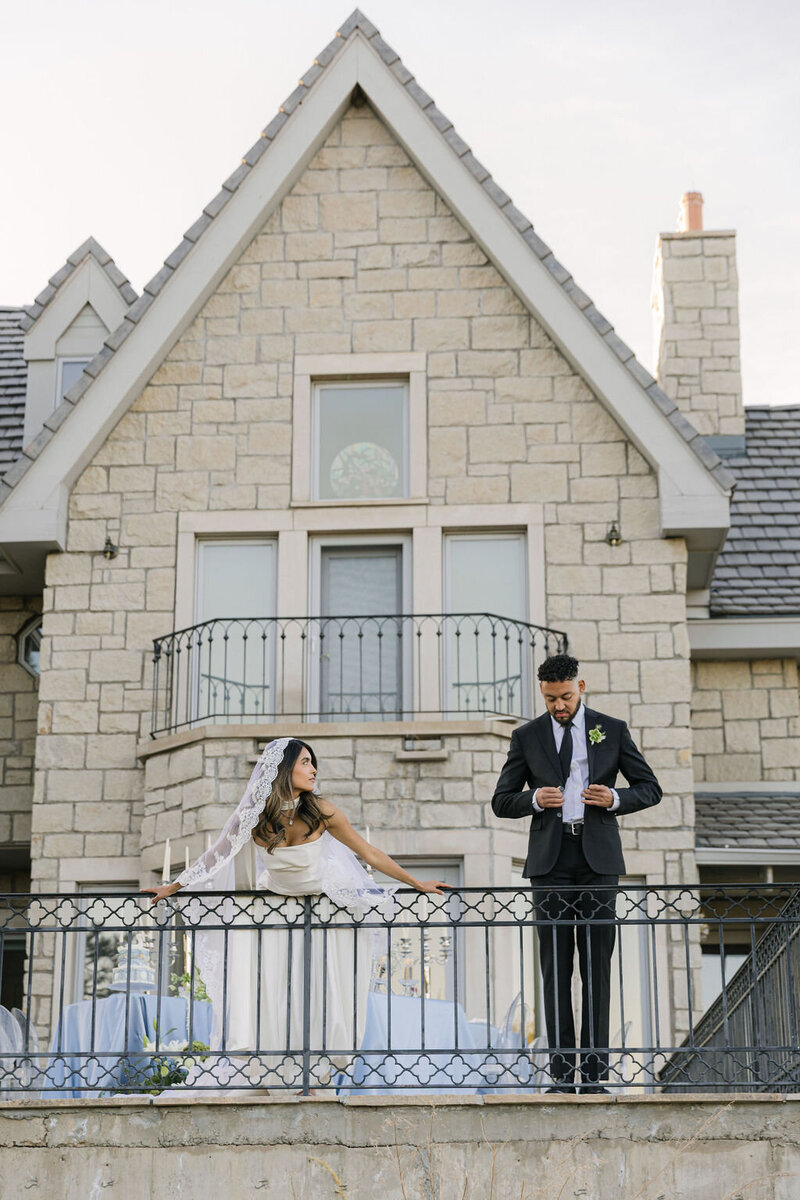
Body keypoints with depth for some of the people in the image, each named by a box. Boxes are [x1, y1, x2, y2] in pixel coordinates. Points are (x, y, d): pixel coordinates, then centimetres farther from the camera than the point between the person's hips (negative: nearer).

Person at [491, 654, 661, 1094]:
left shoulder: (612, 730, 8)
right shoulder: (526, 737, 8)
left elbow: (650, 788, 11)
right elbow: (501, 801, 10)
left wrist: (615, 799, -9)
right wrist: (534, 799, -11)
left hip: (598, 859, 0)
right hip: (550, 861, 1)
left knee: (597, 964, -1)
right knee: (555, 965, -1)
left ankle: (595, 1070, 3)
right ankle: (562, 1071, 3)